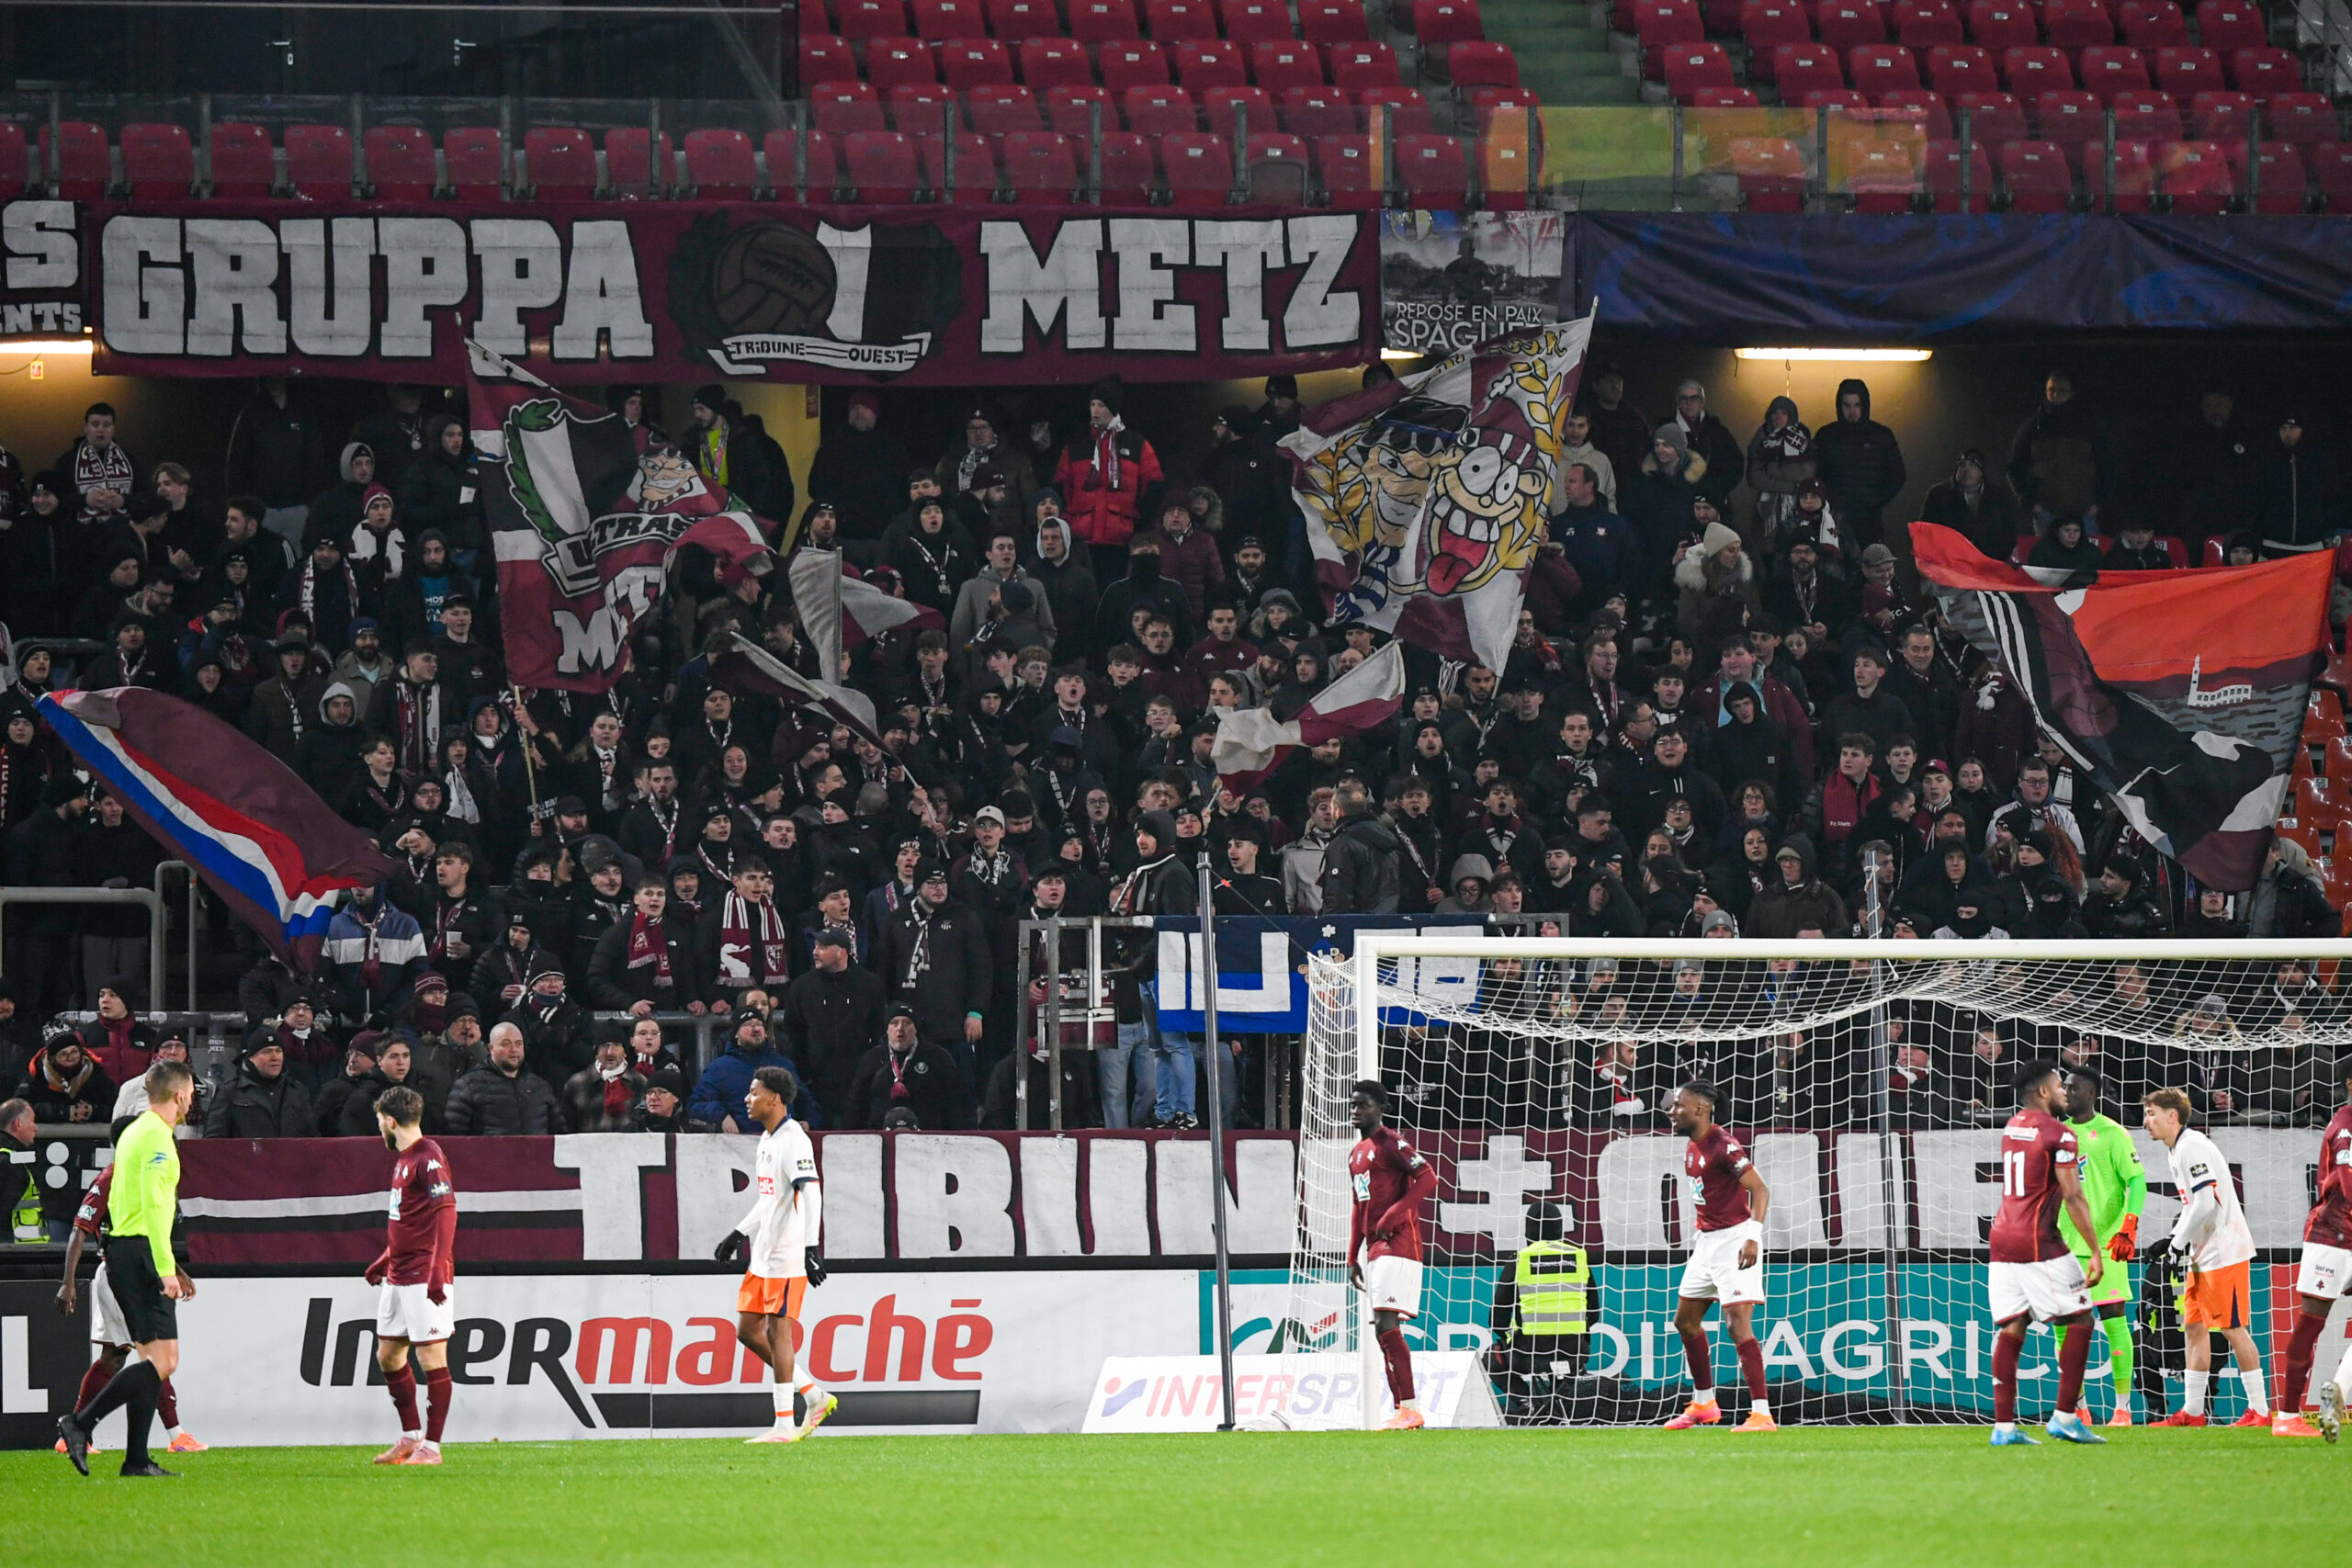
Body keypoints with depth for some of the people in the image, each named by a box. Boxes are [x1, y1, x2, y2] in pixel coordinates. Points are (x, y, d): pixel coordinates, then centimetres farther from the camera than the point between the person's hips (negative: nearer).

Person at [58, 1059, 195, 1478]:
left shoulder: (134, 1132, 18)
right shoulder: (157, 1136, -12)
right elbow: (153, 1204, -20)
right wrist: (166, 1267, -22)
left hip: (121, 1247, 10)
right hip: (142, 1253, -10)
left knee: (154, 1359, 10)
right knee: (162, 1360, -13)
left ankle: (137, 1460, 6)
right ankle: (80, 1422, -18)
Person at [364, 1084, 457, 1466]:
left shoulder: (429, 1158, -13)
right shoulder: (402, 1158, 17)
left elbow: (446, 1214, -20)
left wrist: (437, 1271, -25)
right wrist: (385, 1260, 28)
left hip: (424, 1276, -11)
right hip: (397, 1276, 11)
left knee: (431, 1356, -7)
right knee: (388, 1355, 14)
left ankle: (431, 1446, -6)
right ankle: (411, 1435, 24)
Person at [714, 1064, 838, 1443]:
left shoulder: (793, 1140, -14)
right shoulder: (766, 1139, 16)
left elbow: (810, 1193, -23)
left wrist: (812, 1247, -31)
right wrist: (738, 1234, 28)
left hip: (788, 1254, -10)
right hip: (763, 1253, 10)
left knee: (777, 1330, -8)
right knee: (748, 1330, 9)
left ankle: (785, 1426, -4)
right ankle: (815, 1396, 15)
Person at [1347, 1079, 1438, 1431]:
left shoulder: (1391, 1143, -7)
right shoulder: (1356, 1154, 20)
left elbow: (1428, 1178, -19)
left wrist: (1392, 1217, -20)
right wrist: (1353, 1258, 21)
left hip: (1398, 1244, -10)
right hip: (1375, 1249, 10)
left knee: (1387, 1326, -17)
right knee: (1384, 1331, 7)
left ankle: (1410, 1408, -18)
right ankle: (1404, 1411, 9)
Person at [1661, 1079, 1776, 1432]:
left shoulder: (1723, 1145, -17)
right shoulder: (1693, 1147, 10)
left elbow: (1760, 1190, -21)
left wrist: (1753, 1237, -30)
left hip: (1734, 1239, -10)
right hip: (1707, 1241, 10)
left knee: (1737, 1322, -16)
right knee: (1685, 1320, 15)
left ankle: (1762, 1414, -17)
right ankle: (1703, 1405, 29)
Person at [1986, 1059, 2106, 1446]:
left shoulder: (2011, 1127, 15)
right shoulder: (2058, 1135, -8)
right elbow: (2072, 1197, -13)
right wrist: (2095, 1252, -11)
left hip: (2002, 1238, 7)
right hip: (2040, 1243, -7)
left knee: (2011, 1329, 4)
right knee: (2079, 1322, 2)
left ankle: (2003, 1425, -3)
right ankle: (2065, 1417, -3)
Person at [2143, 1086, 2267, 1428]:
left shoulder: (2193, 1146, -15)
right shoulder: (2179, 1150, 16)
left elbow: (2207, 1203, -22)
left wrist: (2179, 1243, -13)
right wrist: (2176, 1241, 12)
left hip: (2224, 1252, -10)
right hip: (2201, 1255, 10)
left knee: (2233, 1328, -7)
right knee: (2195, 1327, 11)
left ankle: (2259, 1410, -3)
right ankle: (2192, 1412, 15)